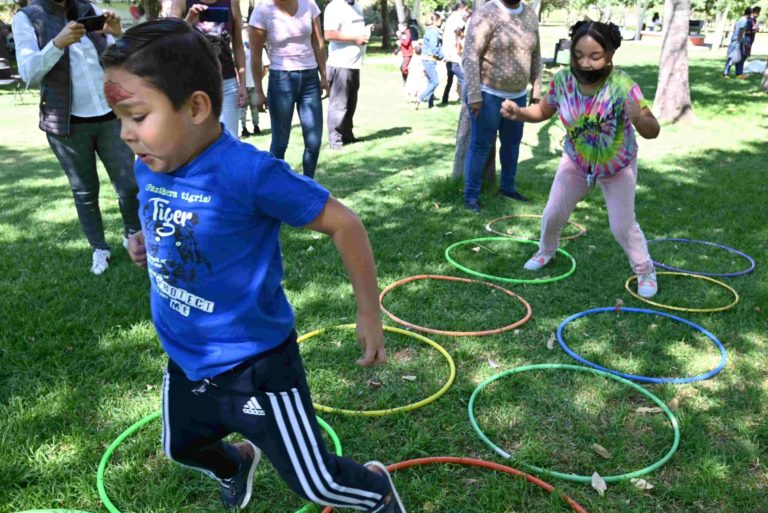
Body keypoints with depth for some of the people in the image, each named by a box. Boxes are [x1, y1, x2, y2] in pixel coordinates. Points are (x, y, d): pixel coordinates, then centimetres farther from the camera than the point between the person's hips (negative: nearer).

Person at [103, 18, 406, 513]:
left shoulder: (250, 172, -29)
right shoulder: (151, 167, -6)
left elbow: (344, 223, -20)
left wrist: (369, 313, -15)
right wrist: (148, 246, -2)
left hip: (255, 365, -7)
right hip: (186, 360, 8)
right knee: (182, 447, 31)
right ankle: (238, 465, 65)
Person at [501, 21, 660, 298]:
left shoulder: (622, 86, -33)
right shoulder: (562, 80, -22)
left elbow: (653, 132, -34)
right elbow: (544, 111, -2)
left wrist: (637, 118, -56)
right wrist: (519, 112, -22)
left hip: (617, 167, -3)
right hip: (575, 162, 3)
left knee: (623, 226, 2)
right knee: (553, 213, 12)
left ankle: (645, 271, 29)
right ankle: (545, 251, 43)